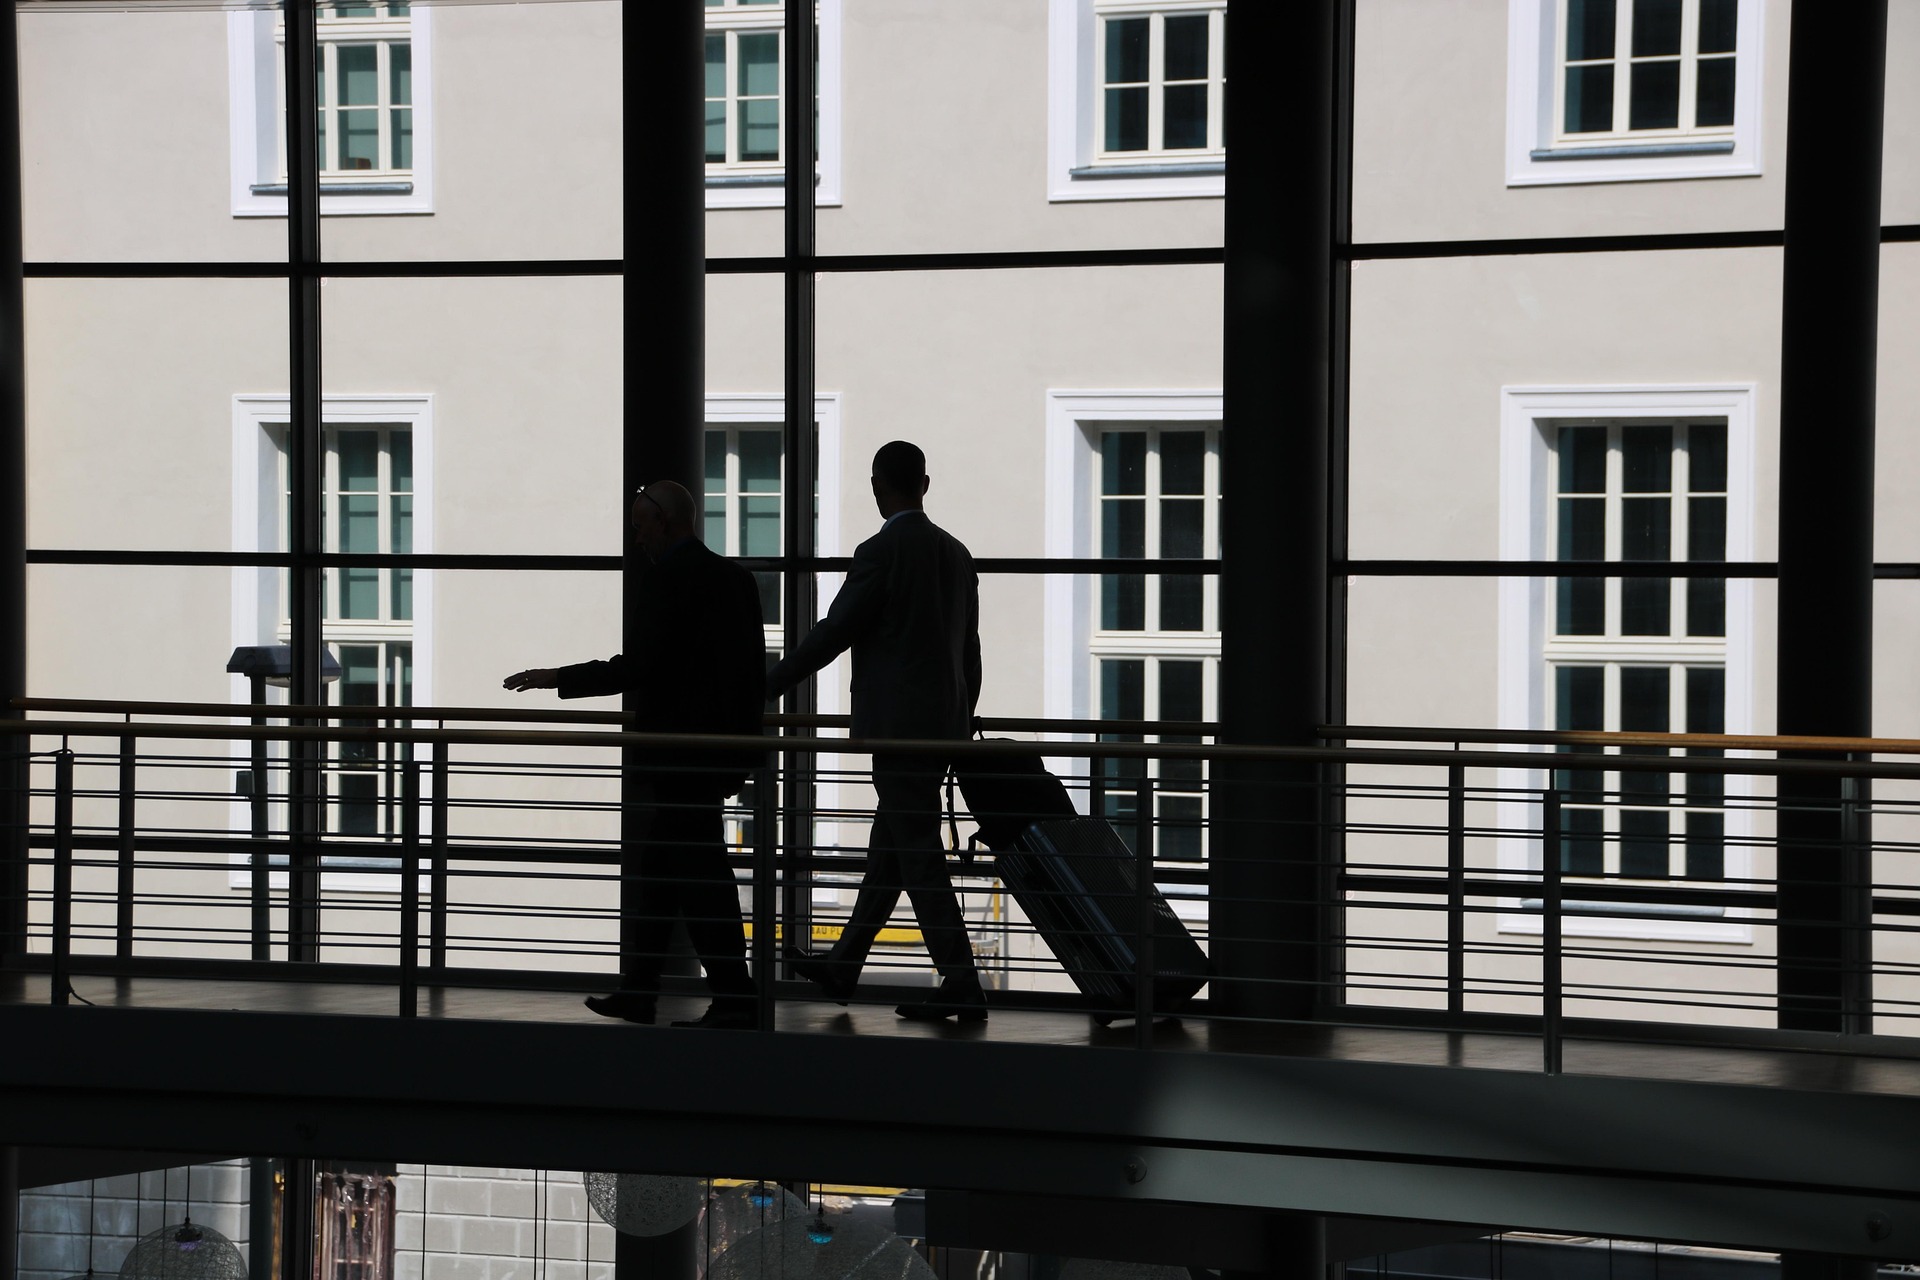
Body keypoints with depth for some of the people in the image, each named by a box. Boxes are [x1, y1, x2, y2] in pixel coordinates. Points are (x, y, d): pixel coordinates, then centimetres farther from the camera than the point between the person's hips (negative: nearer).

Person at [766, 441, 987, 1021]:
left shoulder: (881, 553, -13)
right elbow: (969, 651, 16)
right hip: (943, 723, 8)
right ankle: (843, 966, 28)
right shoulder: (956, 553, 11)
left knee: (920, 857, -5)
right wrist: (961, 722, 25)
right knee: (887, 850, 16)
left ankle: (961, 987, -6)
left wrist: (766, 687, -3)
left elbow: (832, 633, -12)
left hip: (898, 726, -8)